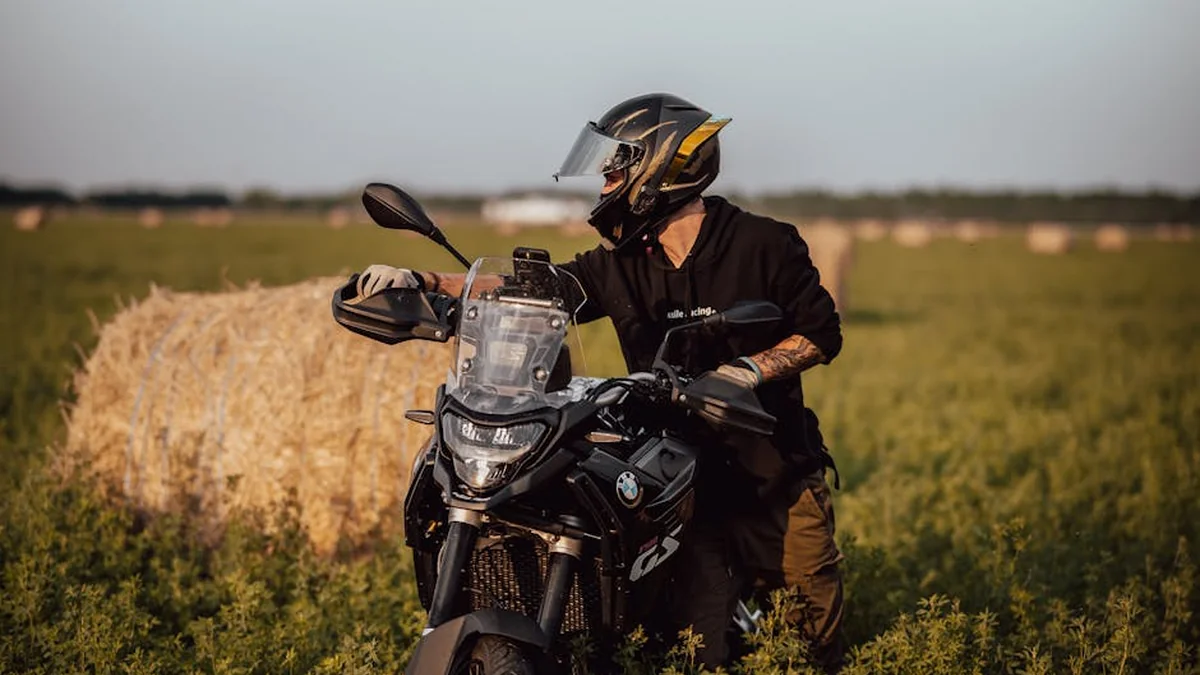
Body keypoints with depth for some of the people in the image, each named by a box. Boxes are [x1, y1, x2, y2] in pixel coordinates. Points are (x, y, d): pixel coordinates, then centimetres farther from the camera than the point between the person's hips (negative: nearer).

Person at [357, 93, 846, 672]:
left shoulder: (762, 245, -9)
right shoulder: (620, 264, 3)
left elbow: (822, 332, -4)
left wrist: (751, 369, -21)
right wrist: (417, 280, -10)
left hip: (773, 471, -3)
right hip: (683, 481, 3)